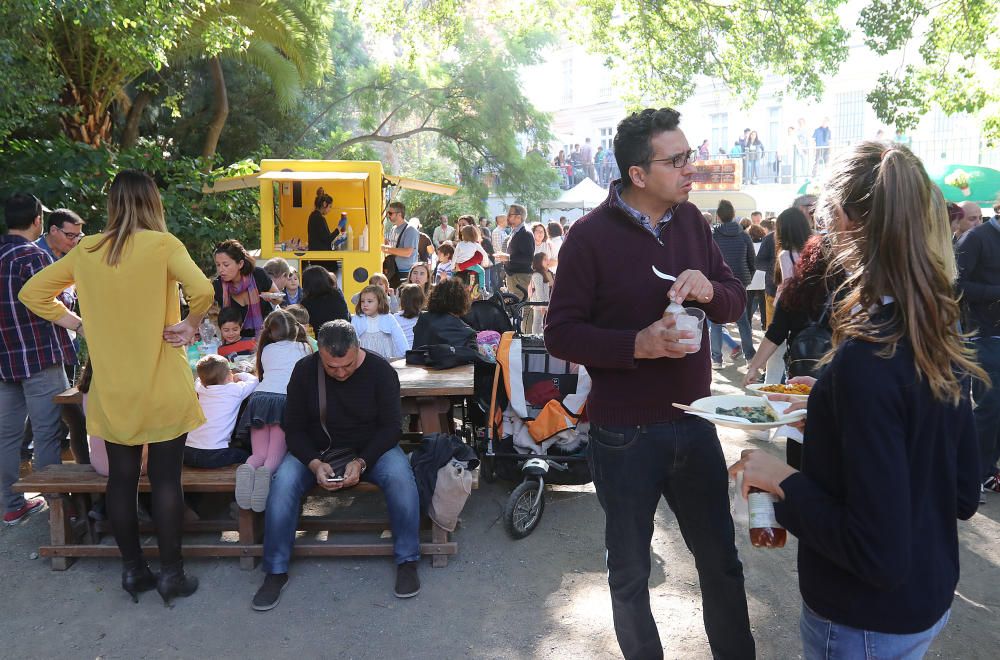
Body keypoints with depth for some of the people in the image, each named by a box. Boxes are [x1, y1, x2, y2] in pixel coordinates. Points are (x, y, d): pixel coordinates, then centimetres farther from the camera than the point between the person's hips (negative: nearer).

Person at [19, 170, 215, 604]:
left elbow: (32, 294, 10)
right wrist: (190, 325, -8)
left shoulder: (86, 250, 3)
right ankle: (171, 573, 14)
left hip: (112, 387, 4)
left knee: (121, 478, 13)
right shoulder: (162, 244, -10)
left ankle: (132, 570, 25)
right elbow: (202, 290, -25)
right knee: (166, 479, 5)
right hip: (162, 386, -4)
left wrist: (79, 324, 10)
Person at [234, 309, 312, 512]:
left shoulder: (266, 350, 24)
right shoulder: (304, 348, 21)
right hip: (287, 400, -2)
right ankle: (266, 472, -39)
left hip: (260, 397, 2)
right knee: (276, 455, -6)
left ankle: (248, 468, -33)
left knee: (259, 453, 0)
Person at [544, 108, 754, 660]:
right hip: (625, 435, -4)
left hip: (694, 421, 4)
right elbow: (560, 333, -12)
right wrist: (638, 344, -24)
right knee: (630, 574, 16)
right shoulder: (591, 235, -12)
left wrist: (710, 290, -14)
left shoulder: (690, 220, 3)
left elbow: (736, 302, 9)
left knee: (721, 561, 17)